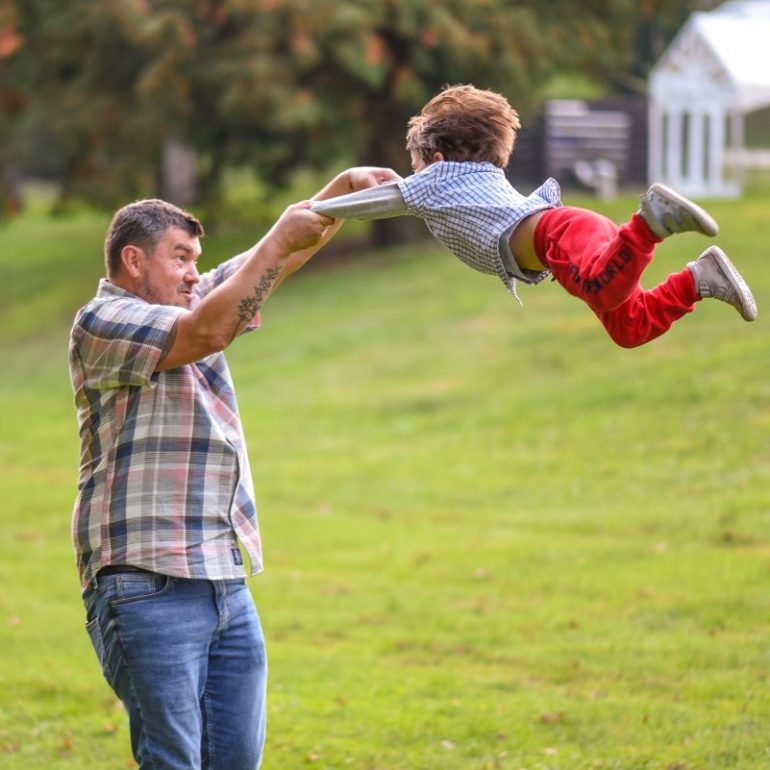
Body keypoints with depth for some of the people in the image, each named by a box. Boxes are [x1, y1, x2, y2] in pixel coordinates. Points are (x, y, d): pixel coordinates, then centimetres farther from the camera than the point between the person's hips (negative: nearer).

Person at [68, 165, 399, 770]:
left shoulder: (192, 303, 20)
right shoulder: (102, 323, -6)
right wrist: (279, 240, -15)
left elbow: (283, 257, 19)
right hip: (147, 586, -8)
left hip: (227, 582, 8)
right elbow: (206, 333, -19)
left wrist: (346, 187, 5)